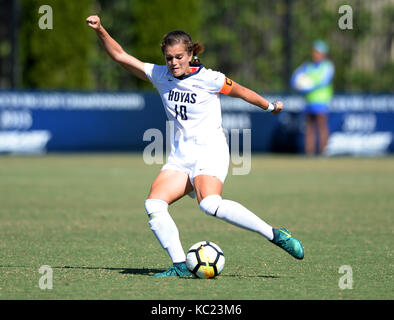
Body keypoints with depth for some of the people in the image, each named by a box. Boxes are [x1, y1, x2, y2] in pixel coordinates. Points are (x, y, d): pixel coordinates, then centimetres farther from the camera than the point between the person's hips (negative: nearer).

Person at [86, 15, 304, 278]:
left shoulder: (209, 79, -6)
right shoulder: (160, 76, 5)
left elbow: (241, 92, 10)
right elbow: (120, 55, 5)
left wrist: (270, 106, 24)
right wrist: (100, 30, -8)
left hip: (210, 151, -6)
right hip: (180, 157, 6)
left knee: (210, 204, -32)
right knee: (154, 204, -17)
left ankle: (275, 235, -25)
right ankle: (180, 266, -12)